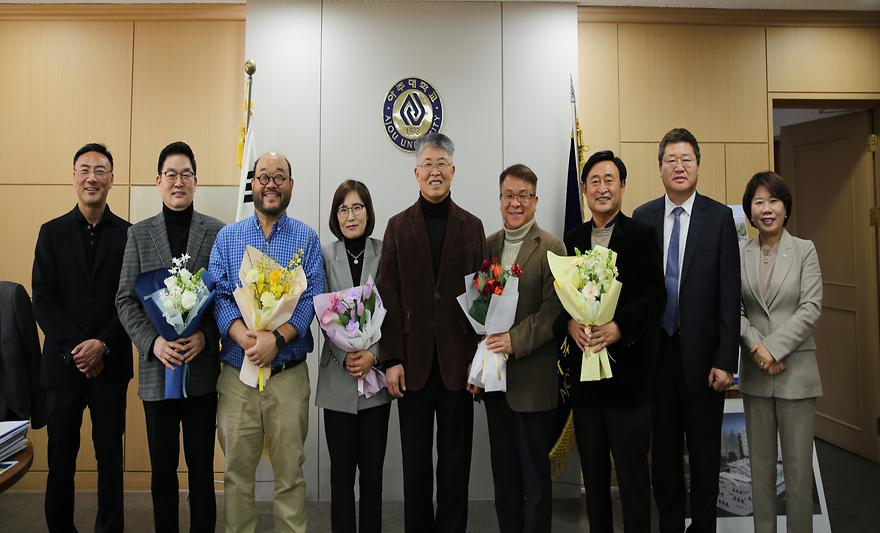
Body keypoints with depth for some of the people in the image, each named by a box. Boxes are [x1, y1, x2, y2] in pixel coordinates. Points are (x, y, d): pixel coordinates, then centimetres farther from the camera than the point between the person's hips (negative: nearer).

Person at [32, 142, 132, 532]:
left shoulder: (129, 234, 1)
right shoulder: (52, 232, 5)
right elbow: (43, 300, -1)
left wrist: (102, 345, -12)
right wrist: (75, 348, -11)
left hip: (110, 364, -1)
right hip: (63, 363, 1)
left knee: (110, 456, 8)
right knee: (61, 457, 10)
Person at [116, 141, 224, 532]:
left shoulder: (218, 232, 1)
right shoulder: (138, 233, 6)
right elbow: (125, 299, 3)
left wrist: (205, 336, -14)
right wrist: (153, 341, -11)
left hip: (203, 366, -1)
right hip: (157, 367, 2)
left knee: (201, 466, 9)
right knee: (162, 467, 13)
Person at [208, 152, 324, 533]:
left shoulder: (307, 238, 4)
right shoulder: (227, 237, 7)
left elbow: (311, 298, -6)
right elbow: (217, 294, -3)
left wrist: (277, 338, -21)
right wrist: (244, 338, -20)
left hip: (289, 374, -1)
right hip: (236, 373, 1)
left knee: (290, 472, 9)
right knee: (237, 471, 12)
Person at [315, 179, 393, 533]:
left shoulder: (385, 253, 0)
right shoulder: (325, 256, 1)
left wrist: (373, 355, -12)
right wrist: (345, 357, -12)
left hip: (377, 372, 0)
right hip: (338, 376, 0)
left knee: (373, 467, 8)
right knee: (341, 468, 8)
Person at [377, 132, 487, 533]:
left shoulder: (472, 226, 6)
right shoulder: (398, 226, 5)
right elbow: (388, 297, 0)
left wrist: (480, 359, -3)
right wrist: (391, 359, -6)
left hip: (457, 361, 0)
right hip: (413, 361, 0)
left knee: (456, 462, 10)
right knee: (415, 461, 11)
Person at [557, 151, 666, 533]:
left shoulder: (642, 235, -1)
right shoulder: (572, 239, 11)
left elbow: (655, 297, -9)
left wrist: (619, 327, -23)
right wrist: (569, 323, -12)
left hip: (628, 368, -4)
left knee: (632, 469, 6)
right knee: (592, 470, 15)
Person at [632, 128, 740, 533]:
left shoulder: (720, 217, -3)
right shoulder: (642, 218, 3)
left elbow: (729, 294, -6)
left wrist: (725, 360, -10)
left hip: (701, 352, -2)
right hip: (656, 351, 2)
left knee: (704, 452, 11)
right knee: (664, 450, 14)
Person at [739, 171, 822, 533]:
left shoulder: (805, 250, -2)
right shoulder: (739, 253, 3)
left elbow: (811, 309, -8)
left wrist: (774, 348, -15)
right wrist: (755, 345, -14)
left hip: (795, 369, -2)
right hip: (754, 371, 2)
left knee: (798, 463, 4)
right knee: (760, 463, 12)